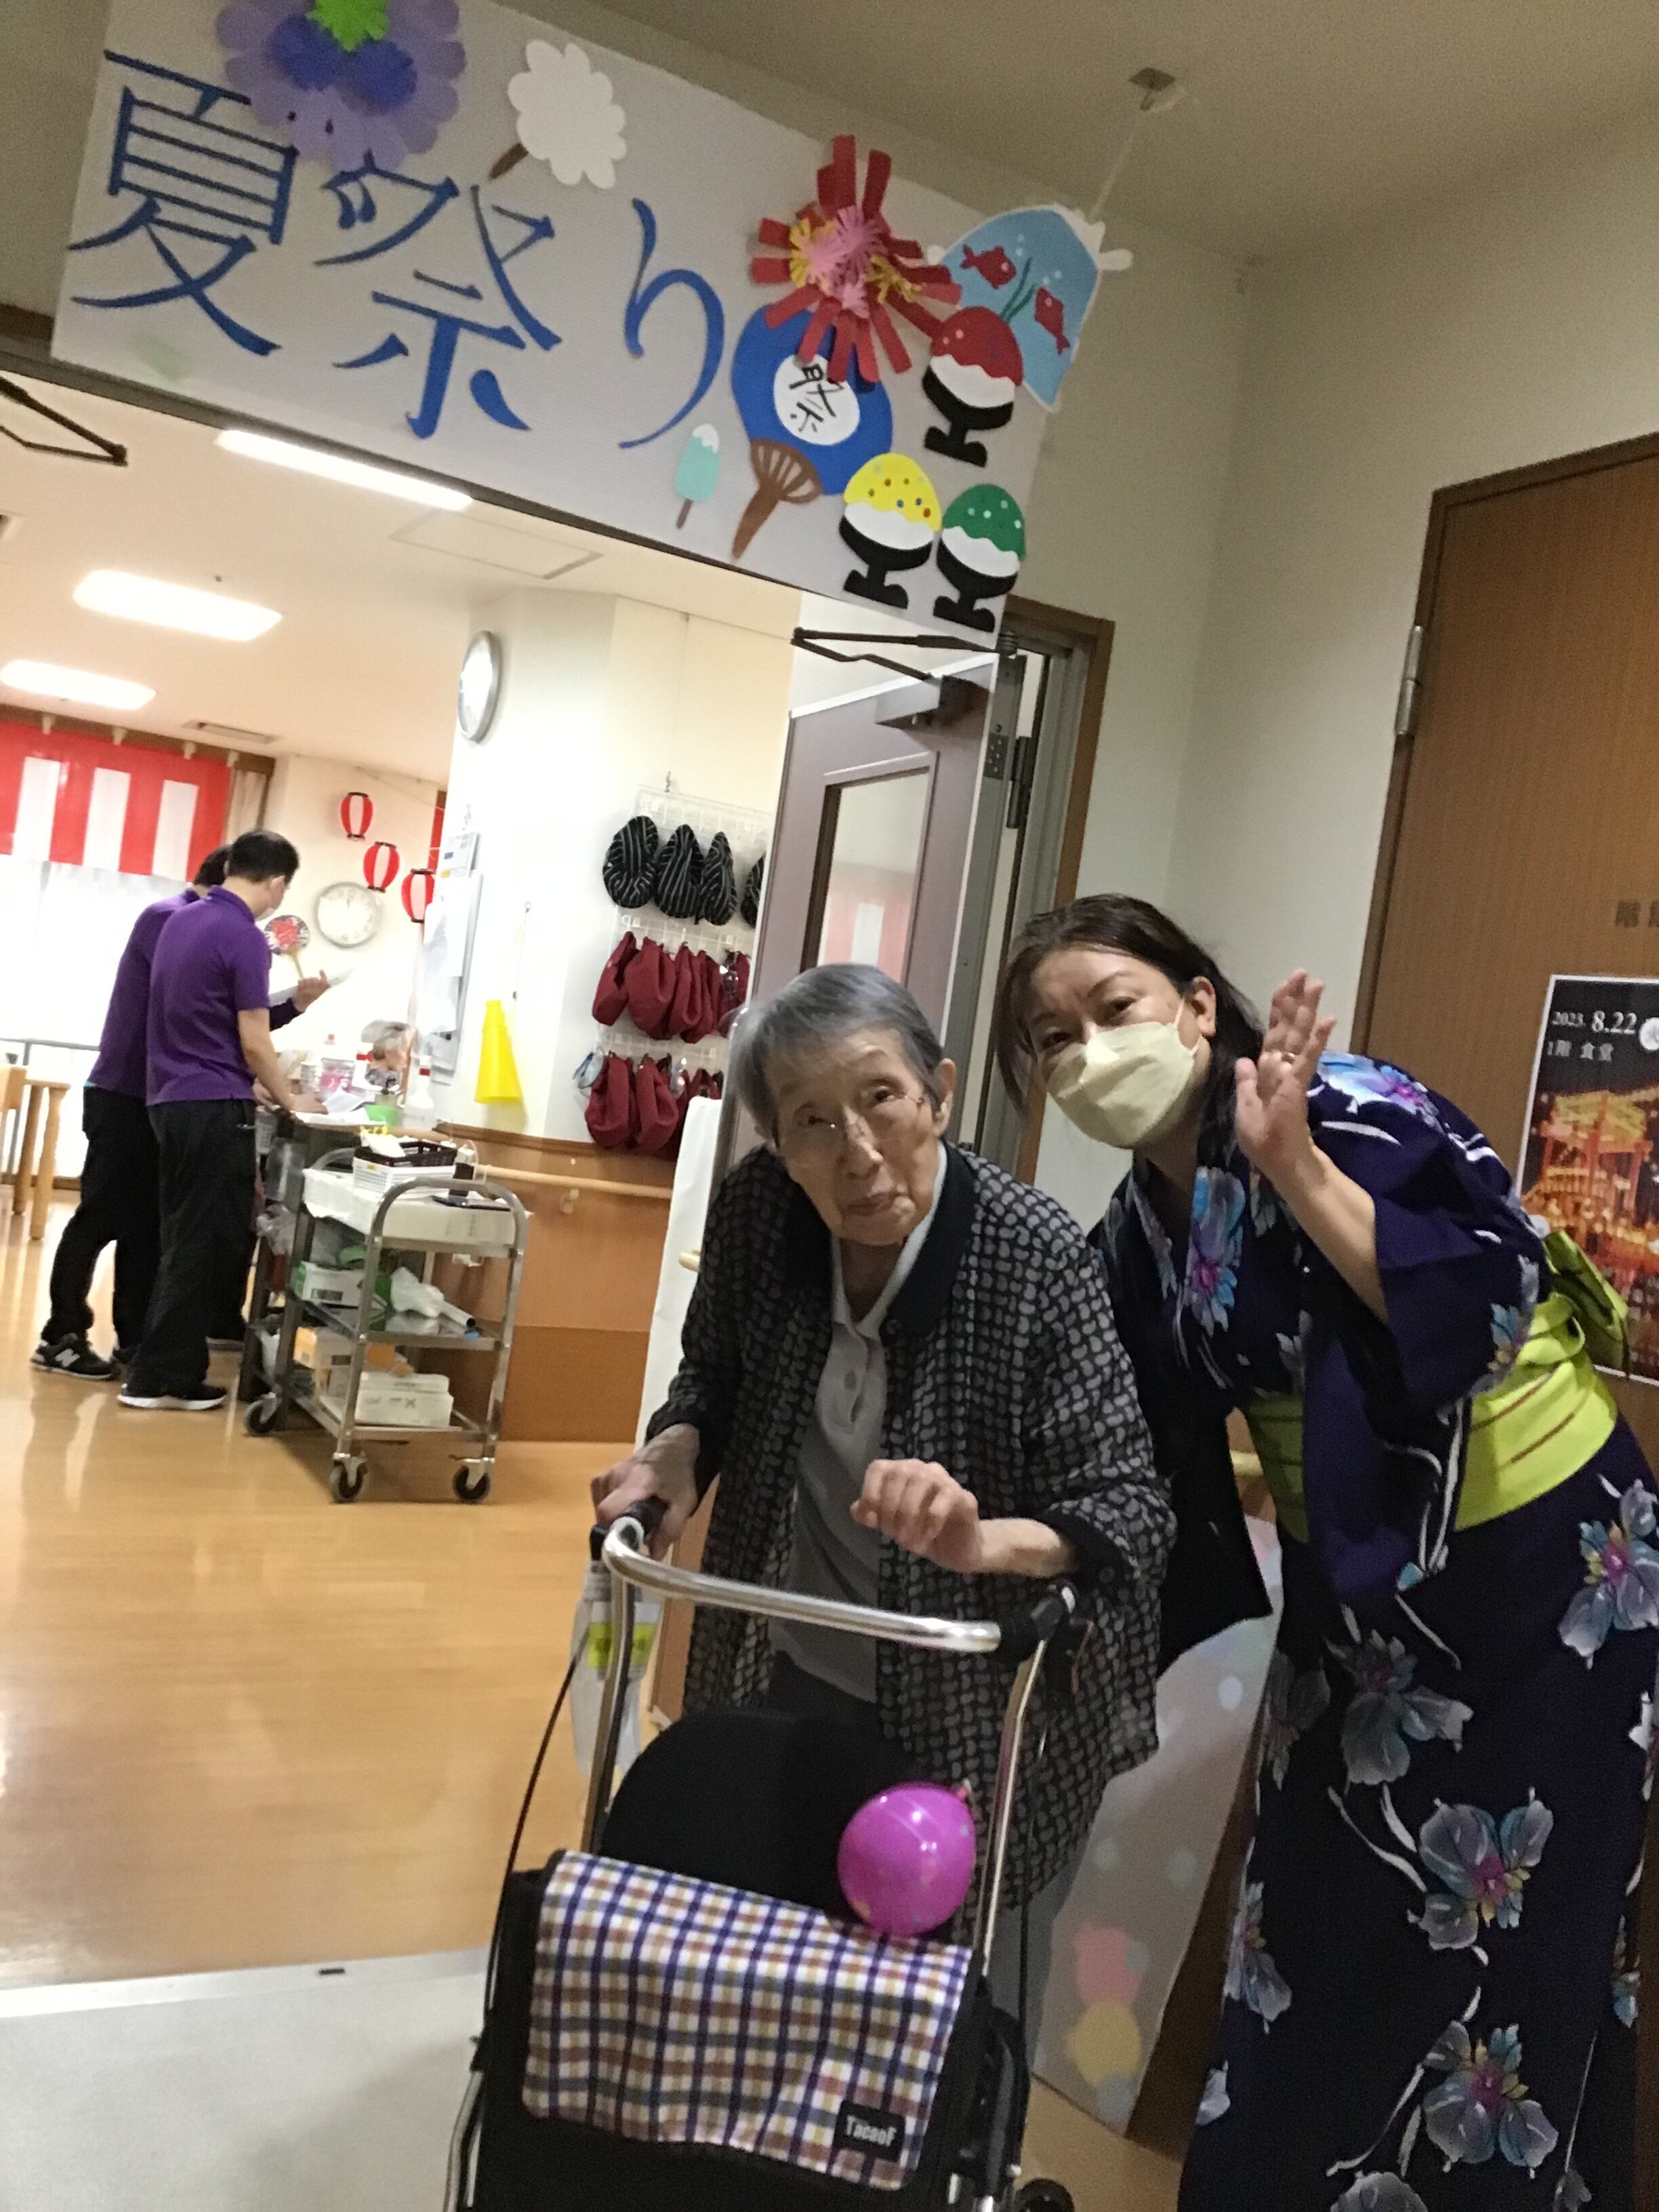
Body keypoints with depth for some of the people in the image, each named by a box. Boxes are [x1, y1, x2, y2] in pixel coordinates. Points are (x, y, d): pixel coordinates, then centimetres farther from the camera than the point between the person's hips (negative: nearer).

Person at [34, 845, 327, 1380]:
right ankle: (60, 1337, 2)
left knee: (146, 1221, 8)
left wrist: (294, 1006, 4)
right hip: (123, 1095, -9)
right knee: (103, 1216, -6)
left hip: (149, 1098, 9)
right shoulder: (169, 918, -12)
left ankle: (134, 1340, 11)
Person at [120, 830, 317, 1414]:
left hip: (171, 1098, 9)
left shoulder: (180, 922, 11)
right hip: (215, 1106, -9)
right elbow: (253, 1044, -13)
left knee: (184, 1238, 15)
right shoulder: (246, 938, -15)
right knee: (208, 1242, -1)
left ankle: (164, 1364, 19)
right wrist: (288, 1099, 2)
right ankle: (160, 1376, 3)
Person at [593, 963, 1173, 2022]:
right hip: (790, 1674, 4)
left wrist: (980, 1540, -42)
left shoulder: (1036, 1257, -27)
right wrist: (678, 1448, -16)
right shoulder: (758, 1208, -15)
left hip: (984, 1711, -3)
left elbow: (1131, 1512, -25)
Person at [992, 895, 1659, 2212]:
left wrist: (1293, 1166, -30)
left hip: (1542, 1563, -7)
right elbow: (1154, 1474, 3)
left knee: (1491, 1951, 6)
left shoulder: (1350, 1113, -20)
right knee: (1320, 1926, 17)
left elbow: (1489, 1303, -31)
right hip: (1358, 1583, 7)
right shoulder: (1143, 1229, 0)